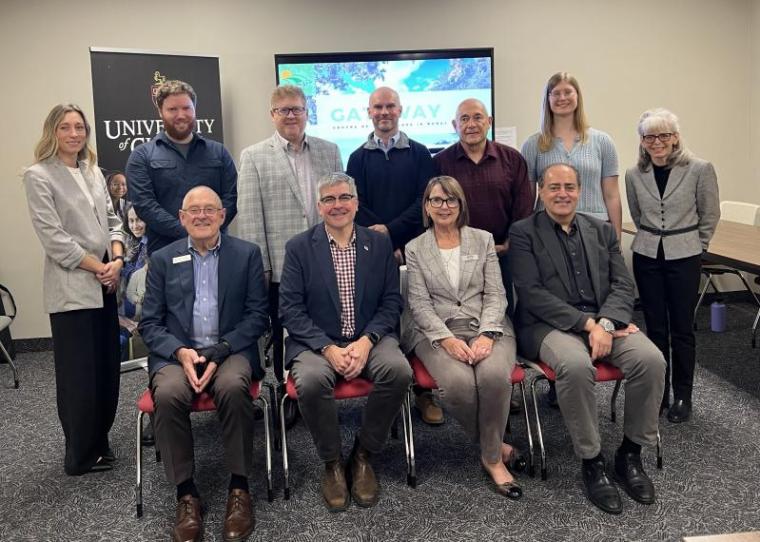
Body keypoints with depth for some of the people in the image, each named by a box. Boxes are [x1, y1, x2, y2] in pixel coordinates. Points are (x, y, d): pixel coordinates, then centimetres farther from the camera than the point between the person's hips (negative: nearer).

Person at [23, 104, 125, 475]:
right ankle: (81, 456, 16)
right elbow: (52, 237, -12)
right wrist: (97, 267, -12)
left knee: (108, 368, 11)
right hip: (72, 288, -6)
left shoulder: (93, 171, 13)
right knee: (79, 374, 1)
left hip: (105, 285, 6)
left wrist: (117, 260, -4)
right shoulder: (39, 176, -5)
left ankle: (100, 443, 27)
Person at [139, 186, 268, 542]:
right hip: (177, 354, 1)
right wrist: (180, 352, -14)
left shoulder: (246, 254, 6)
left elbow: (258, 316, 0)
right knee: (168, 394, -31)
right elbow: (149, 323, 6)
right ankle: (186, 493, -15)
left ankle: (239, 487, -17)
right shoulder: (162, 259, 10)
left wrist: (218, 352, -13)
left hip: (231, 351, -1)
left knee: (233, 387, -34)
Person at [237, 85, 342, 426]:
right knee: (283, 336, 10)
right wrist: (258, 265, -7)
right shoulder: (254, 157, 1)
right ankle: (288, 397, 24)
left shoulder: (329, 151, 9)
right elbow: (249, 216, -3)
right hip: (281, 265, -2)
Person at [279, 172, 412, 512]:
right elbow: (290, 309, -5)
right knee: (312, 380, -33)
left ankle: (362, 455, -5)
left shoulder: (379, 244, 7)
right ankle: (331, 463, -6)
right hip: (317, 341, -1)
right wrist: (328, 348, -17)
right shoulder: (299, 248, 1)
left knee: (398, 370, -28)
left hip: (370, 338, 2)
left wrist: (366, 341, -14)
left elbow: (391, 302, 4)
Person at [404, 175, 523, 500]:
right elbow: (419, 303, 1)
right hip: (438, 332, -1)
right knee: (458, 384, -31)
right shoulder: (415, 248, 10)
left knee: (494, 375, -31)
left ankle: (492, 457, -9)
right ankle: (496, 444, -3)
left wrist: (487, 334, -13)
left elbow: (495, 294, 5)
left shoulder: (483, 240, 13)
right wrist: (447, 339, -15)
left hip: (488, 328, 1)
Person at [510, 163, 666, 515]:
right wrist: (587, 323, -17)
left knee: (651, 359, -22)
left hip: (604, 320, 4)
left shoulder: (602, 231, 16)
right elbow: (532, 294, -8)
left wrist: (605, 324, -14)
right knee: (576, 365, -35)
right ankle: (591, 461, -14)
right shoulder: (523, 233, 3)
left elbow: (623, 285, 7)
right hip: (549, 324, -4)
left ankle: (629, 455, -2)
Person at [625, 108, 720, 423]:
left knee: (681, 329, 4)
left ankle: (682, 397, 17)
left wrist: (694, 245, 7)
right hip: (647, 257, 3)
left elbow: (710, 214, 2)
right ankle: (657, 393, 21)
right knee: (655, 328, 9)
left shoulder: (700, 169, -9)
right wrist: (653, 238, 14)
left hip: (684, 258, -2)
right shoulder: (634, 175, 0)